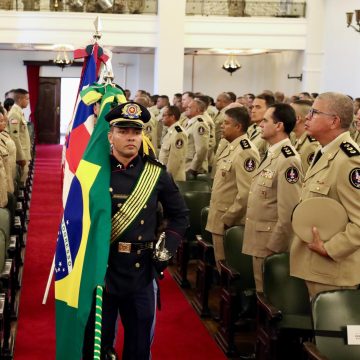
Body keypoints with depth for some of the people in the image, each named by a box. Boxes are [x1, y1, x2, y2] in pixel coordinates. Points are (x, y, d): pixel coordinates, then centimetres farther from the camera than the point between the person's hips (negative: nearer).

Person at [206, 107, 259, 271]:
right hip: (219, 221, 9)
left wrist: (226, 220, -18)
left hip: (229, 225, -9)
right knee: (221, 268, 18)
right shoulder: (230, 147, 10)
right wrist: (217, 218, 14)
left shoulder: (246, 152, -20)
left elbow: (246, 194, -25)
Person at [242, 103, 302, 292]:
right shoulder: (271, 154, 10)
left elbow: (289, 211, -22)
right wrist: (256, 241, 16)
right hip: (259, 241, 9)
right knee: (261, 292, 17)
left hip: (272, 243, -9)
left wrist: (273, 248, -18)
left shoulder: (288, 160, -19)